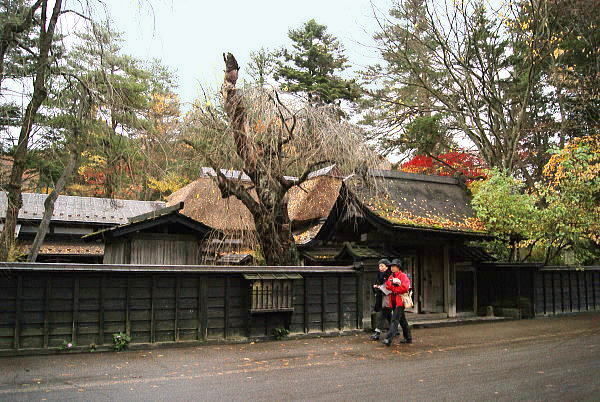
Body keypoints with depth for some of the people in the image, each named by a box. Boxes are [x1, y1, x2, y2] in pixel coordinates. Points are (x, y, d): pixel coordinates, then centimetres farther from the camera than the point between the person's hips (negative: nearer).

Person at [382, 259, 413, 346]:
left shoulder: (403, 276, -8)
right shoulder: (390, 277, 15)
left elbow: (405, 288, -20)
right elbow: (387, 285, 7)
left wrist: (393, 289, -13)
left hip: (400, 301, -8)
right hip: (393, 302, 8)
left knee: (394, 320, -15)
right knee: (402, 320, 16)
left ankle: (388, 339, -22)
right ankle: (408, 338, 26)